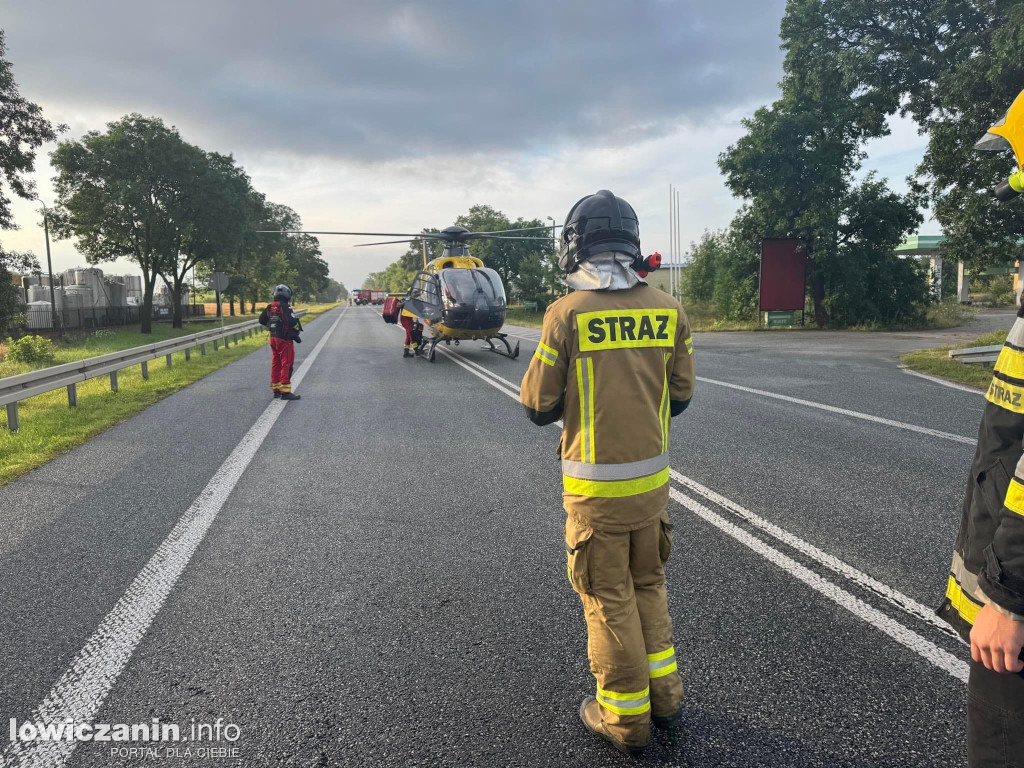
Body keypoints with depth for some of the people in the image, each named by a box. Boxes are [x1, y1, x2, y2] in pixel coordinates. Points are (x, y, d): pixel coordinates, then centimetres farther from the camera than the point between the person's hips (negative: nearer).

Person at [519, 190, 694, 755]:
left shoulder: (567, 314, -14)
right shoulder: (668, 311, -2)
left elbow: (538, 407, -9)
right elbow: (678, 398, 6)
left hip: (596, 487, -4)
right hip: (652, 477, 5)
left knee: (609, 598, 11)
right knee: (648, 586, 23)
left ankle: (625, 718, 26)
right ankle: (664, 697, 36)